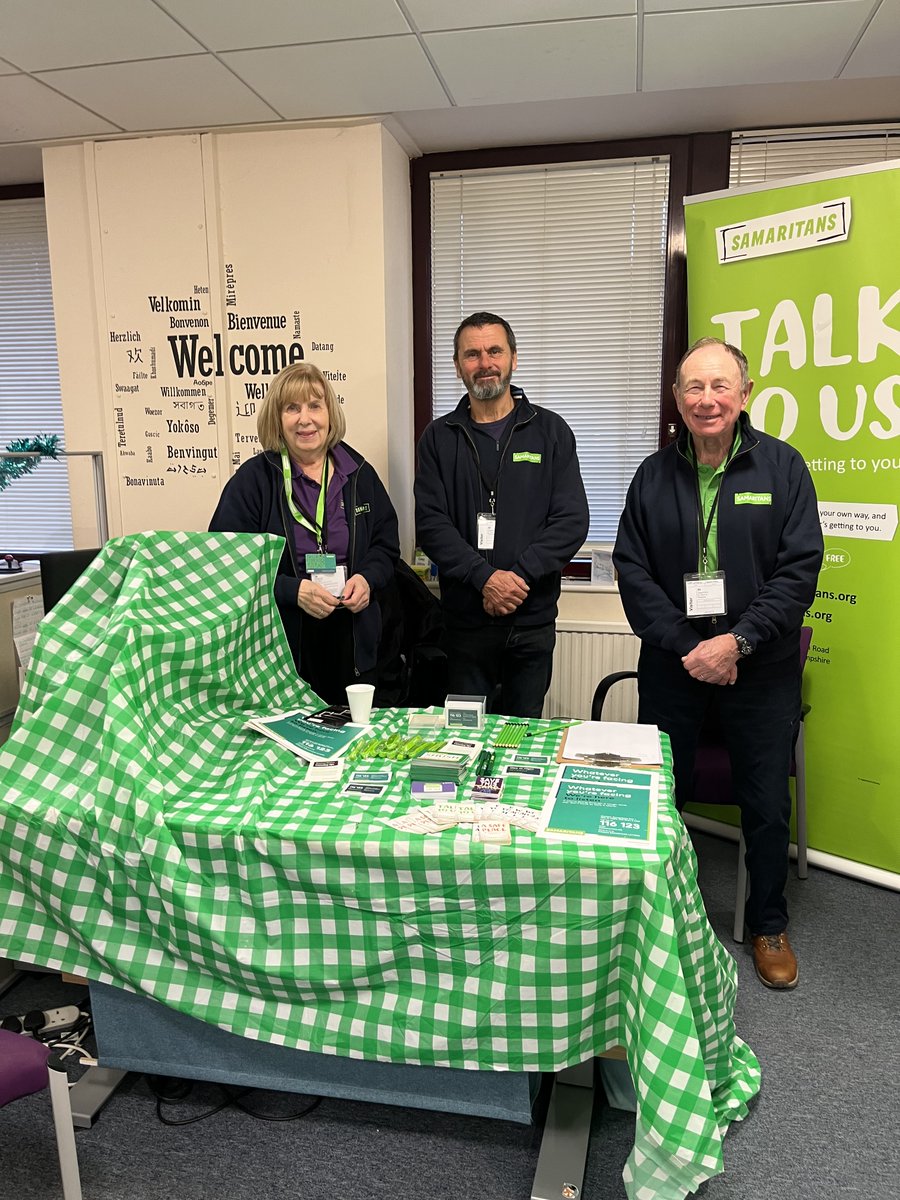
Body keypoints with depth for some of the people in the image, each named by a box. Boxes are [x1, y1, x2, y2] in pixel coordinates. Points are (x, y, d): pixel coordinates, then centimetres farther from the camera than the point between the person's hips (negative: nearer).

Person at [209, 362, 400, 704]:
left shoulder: (359, 474, 7)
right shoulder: (252, 480, -4)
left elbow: (386, 545, 14)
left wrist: (367, 578, -7)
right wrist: (293, 590, -19)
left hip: (351, 642, 4)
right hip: (278, 646, -3)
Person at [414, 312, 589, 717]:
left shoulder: (550, 431, 4)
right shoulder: (439, 437, 5)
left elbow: (571, 521, -4)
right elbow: (430, 525, -5)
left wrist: (516, 576, -16)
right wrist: (485, 578, -18)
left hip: (533, 619, 0)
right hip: (465, 619, 0)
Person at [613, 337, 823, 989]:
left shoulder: (782, 466, -3)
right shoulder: (654, 475, 2)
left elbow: (800, 568, -8)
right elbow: (632, 571, -2)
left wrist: (738, 641, -18)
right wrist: (687, 646, -12)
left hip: (761, 668, -1)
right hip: (672, 666, 2)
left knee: (767, 805, 9)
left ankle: (769, 926, 33)